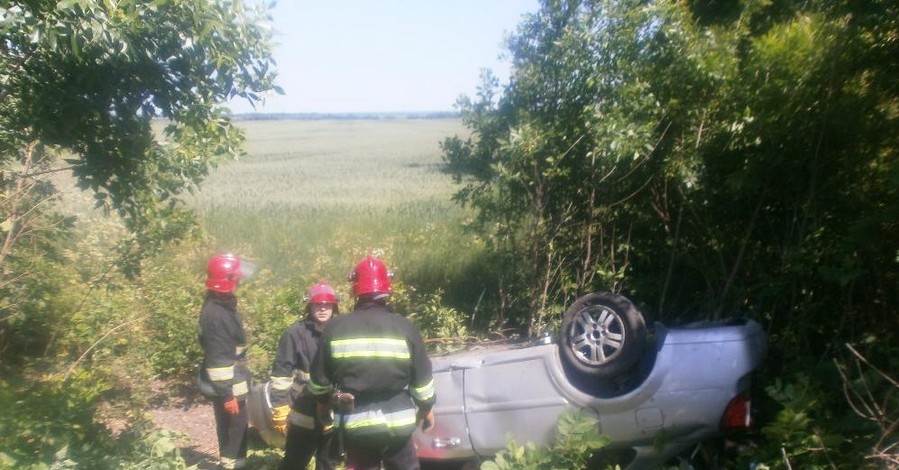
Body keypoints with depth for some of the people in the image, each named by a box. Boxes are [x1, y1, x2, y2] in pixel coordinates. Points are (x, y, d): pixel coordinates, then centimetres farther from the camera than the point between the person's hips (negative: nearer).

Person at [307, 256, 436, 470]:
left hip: (355, 424, 1)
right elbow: (422, 376, 0)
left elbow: (320, 377, 5)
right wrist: (427, 407, 17)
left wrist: (323, 401, 25)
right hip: (396, 421, 0)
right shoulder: (405, 328, -5)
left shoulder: (336, 328, -3)